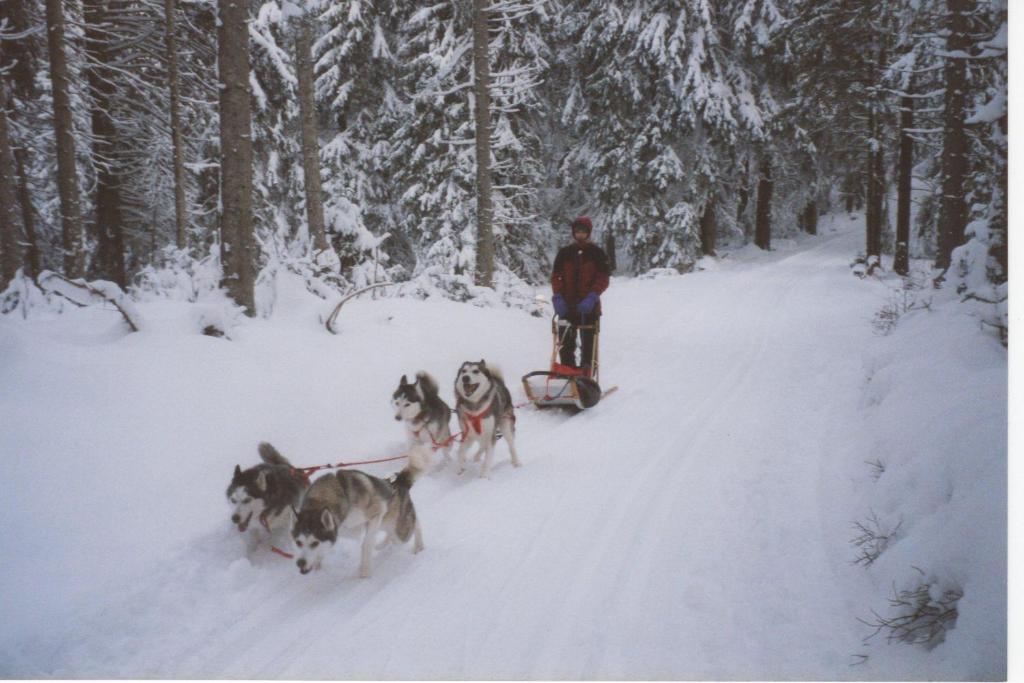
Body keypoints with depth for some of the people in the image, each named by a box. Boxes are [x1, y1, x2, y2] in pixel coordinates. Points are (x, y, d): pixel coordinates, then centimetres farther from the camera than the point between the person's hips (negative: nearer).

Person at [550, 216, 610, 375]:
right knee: (566, 343, 2)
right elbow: (556, 276, 6)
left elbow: (603, 279, -2)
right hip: (567, 305, 2)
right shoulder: (564, 253, 9)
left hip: (589, 306, -2)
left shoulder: (597, 253, 3)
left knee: (588, 344, -1)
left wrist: (592, 297, -17)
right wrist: (558, 297, -9)